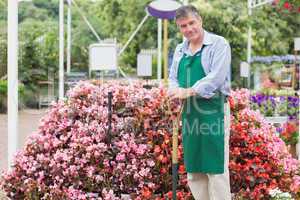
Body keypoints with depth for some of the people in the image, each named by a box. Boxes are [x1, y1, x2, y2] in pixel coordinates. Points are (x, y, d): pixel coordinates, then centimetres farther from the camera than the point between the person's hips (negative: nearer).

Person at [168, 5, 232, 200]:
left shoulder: (218, 44, -5)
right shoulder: (180, 49, 16)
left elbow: (216, 78, -15)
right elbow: (173, 78, 19)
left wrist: (189, 92, -19)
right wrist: (176, 91, -4)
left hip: (213, 112, -7)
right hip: (189, 114, 7)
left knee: (216, 168, -5)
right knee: (193, 168, 10)